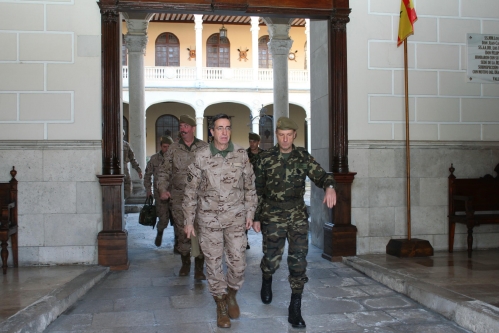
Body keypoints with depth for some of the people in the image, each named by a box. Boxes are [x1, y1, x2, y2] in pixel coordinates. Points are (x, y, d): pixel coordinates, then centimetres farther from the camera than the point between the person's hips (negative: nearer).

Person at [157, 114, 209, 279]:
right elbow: (164, 171, 9)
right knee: (183, 232, 8)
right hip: (179, 196, 2)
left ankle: (199, 268, 6)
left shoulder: (204, 148, 2)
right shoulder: (174, 148, 6)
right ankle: (185, 263, 26)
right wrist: (162, 189, -4)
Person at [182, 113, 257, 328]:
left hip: (235, 217, 1)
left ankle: (231, 295, 33)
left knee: (238, 263, 3)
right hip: (209, 218, -1)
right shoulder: (201, 157, -6)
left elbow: (249, 186, 7)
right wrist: (189, 221, 0)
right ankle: (221, 305, 26)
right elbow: (191, 191, -1)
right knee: (213, 263, 6)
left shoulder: (241, 154, -2)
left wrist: (250, 213, 6)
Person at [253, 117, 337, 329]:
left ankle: (295, 309, 10)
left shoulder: (303, 157, 4)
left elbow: (320, 175, -5)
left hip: (298, 217, 1)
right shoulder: (265, 158, 0)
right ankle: (266, 280, 43)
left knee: (298, 261, -2)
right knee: (272, 258, 6)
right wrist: (256, 217, 3)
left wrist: (329, 186, -28)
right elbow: (257, 190, 4)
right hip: (272, 217, -1)